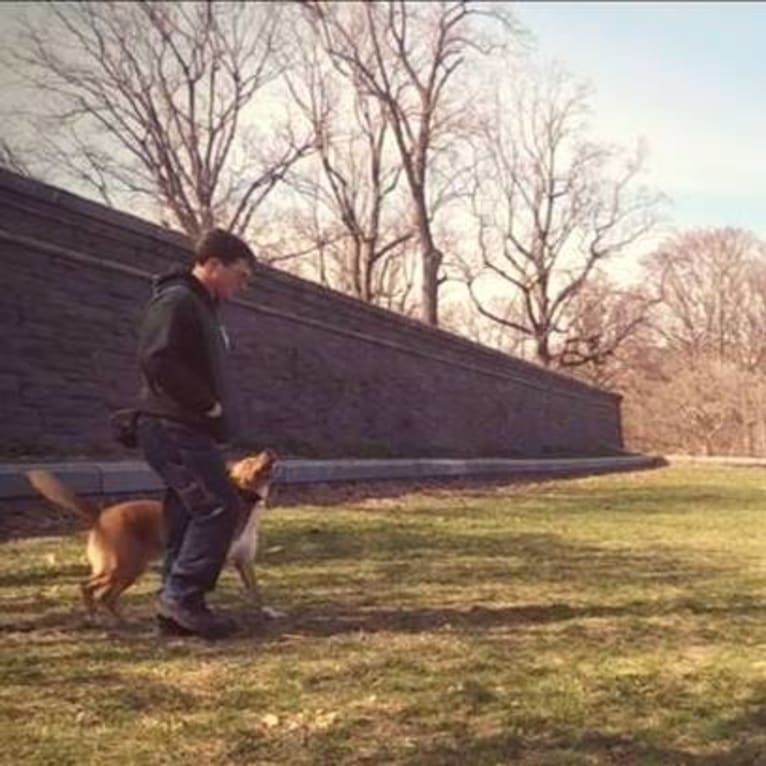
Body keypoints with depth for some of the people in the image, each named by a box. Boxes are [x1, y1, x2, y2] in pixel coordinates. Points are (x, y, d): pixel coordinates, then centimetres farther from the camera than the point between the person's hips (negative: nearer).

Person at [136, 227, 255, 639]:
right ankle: (181, 596, -9)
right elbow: (156, 361, -25)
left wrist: (213, 410, 11)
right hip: (174, 428, -10)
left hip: (187, 429, 10)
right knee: (220, 507, -14)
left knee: (189, 516, 9)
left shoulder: (201, 307, 20)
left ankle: (178, 605, 13)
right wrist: (206, 403, -19)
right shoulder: (176, 301, -12)